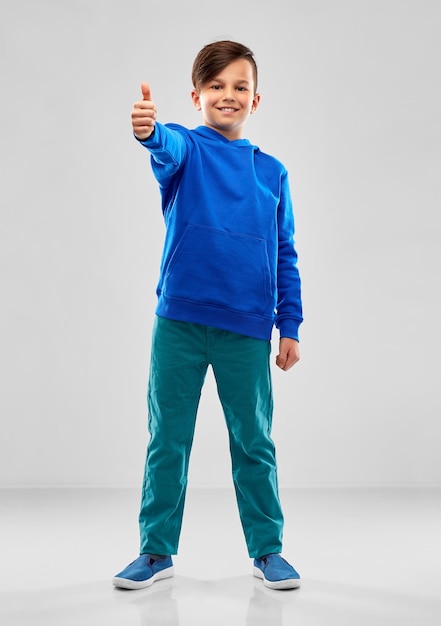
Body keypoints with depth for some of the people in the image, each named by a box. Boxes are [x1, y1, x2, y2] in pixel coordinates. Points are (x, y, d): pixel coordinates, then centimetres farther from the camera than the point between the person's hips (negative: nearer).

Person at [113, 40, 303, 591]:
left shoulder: (272, 172, 9)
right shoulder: (186, 148, 2)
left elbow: (284, 256, 11)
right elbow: (166, 150, -24)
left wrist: (290, 326, 6)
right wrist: (148, 131, -47)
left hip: (247, 328, 1)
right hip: (179, 322, -1)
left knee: (253, 442, 9)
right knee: (166, 439, 7)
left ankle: (267, 549, 24)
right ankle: (157, 550, 22)